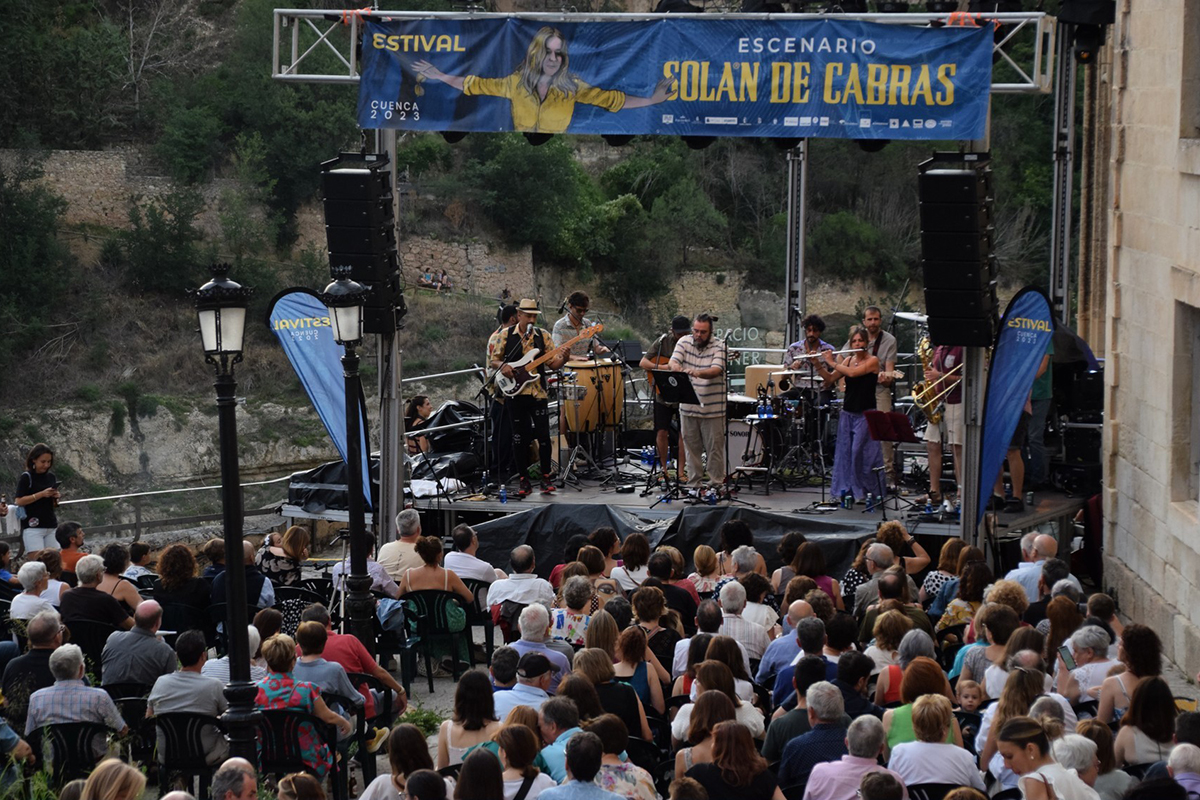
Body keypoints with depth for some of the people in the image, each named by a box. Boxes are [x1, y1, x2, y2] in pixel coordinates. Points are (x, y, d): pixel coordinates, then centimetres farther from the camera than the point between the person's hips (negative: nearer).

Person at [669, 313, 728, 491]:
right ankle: (693, 484, 21)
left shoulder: (719, 346, -7)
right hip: (688, 406, 3)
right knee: (691, 447, 11)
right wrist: (678, 368, -35)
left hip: (712, 408, -3)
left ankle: (716, 485, 9)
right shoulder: (684, 342, 3)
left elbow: (716, 370, -22)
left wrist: (698, 373, -43)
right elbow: (672, 363, -10)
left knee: (714, 448, 0)